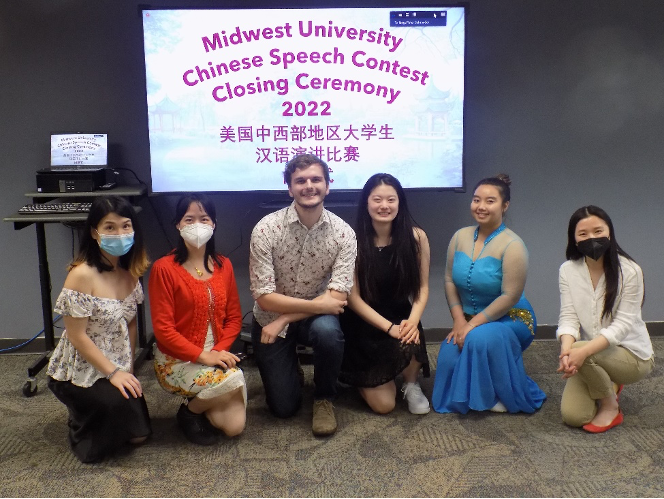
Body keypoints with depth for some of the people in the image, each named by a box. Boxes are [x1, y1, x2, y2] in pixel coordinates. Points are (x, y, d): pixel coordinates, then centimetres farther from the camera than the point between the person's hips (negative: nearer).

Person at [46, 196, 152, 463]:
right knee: (120, 405, -29)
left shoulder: (130, 271, -3)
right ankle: (82, 427, 5)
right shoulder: (82, 275, -24)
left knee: (138, 433, 2)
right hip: (79, 372, -6)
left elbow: (131, 323, 4)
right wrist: (113, 373, -19)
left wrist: (128, 368, -1)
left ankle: (93, 419, 31)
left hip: (118, 368, 6)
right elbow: (77, 336, -22)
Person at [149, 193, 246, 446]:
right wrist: (202, 355, -19)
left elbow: (234, 317, 6)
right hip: (176, 359, -4)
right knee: (233, 380, -30)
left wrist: (219, 350, -12)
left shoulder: (223, 265, 6)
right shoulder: (164, 268, -11)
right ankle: (190, 411, 0)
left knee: (234, 426, -12)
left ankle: (202, 403, 19)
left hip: (216, 356, 5)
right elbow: (163, 328, -13)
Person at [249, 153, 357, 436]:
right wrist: (318, 304, -23)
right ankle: (286, 366, 33)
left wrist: (283, 320, -23)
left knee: (327, 330, -35)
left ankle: (324, 397, -5)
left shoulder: (343, 233, -15)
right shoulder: (266, 229, -19)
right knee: (284, 407, -3)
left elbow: (338, 297, -20)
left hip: (316, 317, 1)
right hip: (270, 320, 0)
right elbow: (264, 298, -20)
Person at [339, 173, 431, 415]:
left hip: (401, 318, 2)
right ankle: (363, 377, 28)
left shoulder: (416, 237, -8)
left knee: (410, 342, -36)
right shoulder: (355, 241, -16)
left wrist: (412, 321, -21)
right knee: (383, 405, -9)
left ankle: (411, 385, 1)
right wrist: (389, 327, -22)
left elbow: (422, 287, -3)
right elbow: (353, 297, -14)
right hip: (364, 326, -2)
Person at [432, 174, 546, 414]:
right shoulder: (460, 237, -1)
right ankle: (464, 396, 14)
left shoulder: (512, 245, -19)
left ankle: (511, 396, -8)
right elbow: (450, 281, 1)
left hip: (510, 319, -5)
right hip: (470, 320, 5)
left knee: (481, 338, -35)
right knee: (449, 356, -20)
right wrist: (459, 320, -9)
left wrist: (473, 324, -21)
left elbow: (510, 297, -21)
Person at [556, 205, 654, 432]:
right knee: (572, 416, -13)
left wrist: (584, 351, -35)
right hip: (591, 356, 4)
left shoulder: (630, 271, -16)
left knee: (584, 353, -34)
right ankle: (606, 386, 21)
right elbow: (568, 317, -9)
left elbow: (623, 324, -20)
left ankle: (611, 407, -5)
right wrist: (566, 349, -31)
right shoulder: (568, 271, -4)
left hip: (632, 354, -4)